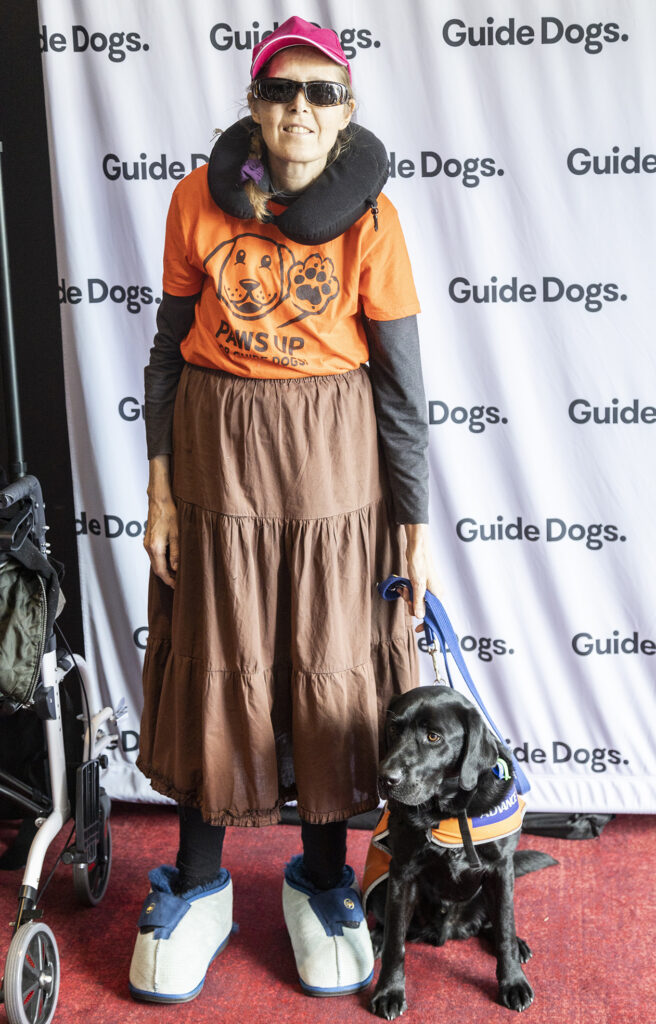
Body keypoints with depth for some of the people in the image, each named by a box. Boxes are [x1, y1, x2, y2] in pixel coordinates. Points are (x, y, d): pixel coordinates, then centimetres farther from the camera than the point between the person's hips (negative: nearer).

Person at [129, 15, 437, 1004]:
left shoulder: (369, 217, -9)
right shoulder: (200, 199, -4)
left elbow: (402, 382, -6)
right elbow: (171, 345, 3)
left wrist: (414, 526, -5)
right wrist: (160, 484, 0)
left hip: (337, 456, -1)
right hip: (216, 447, 1)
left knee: (333, 661, 7)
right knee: (215, 660, 9)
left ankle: (322, 879, 29)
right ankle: (198, 885, 28)